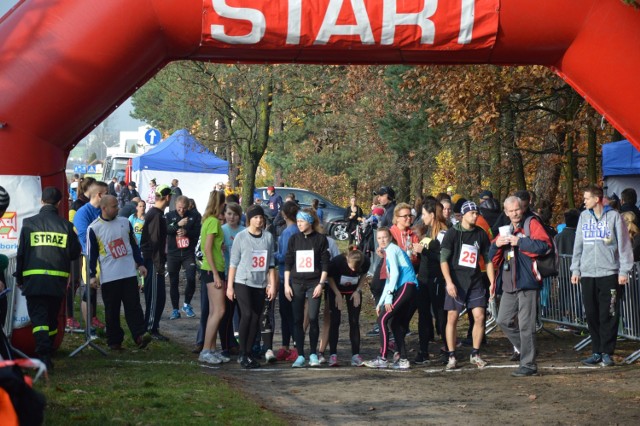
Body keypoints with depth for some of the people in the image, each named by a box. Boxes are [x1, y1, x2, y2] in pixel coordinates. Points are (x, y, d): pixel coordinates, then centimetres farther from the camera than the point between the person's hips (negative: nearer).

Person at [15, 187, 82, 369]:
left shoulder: (29, 223, -1)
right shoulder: (66, 225, 0)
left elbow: (21, 253, 2)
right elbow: (75, 252, 4)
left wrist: (19, 278, 12)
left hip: (33, 280, -2)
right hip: (58, 280, 2)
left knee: (38, 318, -5)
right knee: (52, 317, 16)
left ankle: (43, 355, -23)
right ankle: (48, 354, 23)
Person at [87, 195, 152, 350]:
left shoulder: (125, 222, 9)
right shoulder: (94, 228, -3)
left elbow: (134, 245, 16)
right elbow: (91, 254, -1)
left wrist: (140, 263, 10)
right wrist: (92, 275, -4)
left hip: (129, 273, 3)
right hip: (108, 277, -2)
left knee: (133, 306, -4)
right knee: (112, 311, 3)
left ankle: (140, 335, -7)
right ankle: (114, 341, 9)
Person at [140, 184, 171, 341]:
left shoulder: (152, 213, 14)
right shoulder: (156, 215, -17)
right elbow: (155, 241, -21)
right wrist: (159, 264, -20)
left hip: (152, 260, 10)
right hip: (154, 260, -10)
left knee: (155, 295, 15)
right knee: (156, 295, -5)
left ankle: (150, 327, 21)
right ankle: (152, 328, -1)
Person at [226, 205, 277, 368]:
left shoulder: (268, 237, 7)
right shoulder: (241, 237, -2)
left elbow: (271, 263, 11)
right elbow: (233, 262, 0)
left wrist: (272, 284, 6)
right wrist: (229, 286, -3)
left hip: (260, 284, 4)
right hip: (242, 282, -4)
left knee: (256, 319, 3)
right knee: (247, 314, -17)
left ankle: (249, 353, 11)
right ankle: (243, 354, -10)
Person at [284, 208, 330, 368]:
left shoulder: (320, 239, 0)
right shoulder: (294, 239, 7)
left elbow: (325, 263, 0)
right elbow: (288, 263, 8)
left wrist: (321, 284, -8)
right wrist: (286, 284, 2)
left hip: (314, 284, -3)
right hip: (296, 284, 3)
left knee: (313, 318, -7)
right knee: (297, 320, 0)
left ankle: (313, 354, 4)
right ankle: (300, 355, 5)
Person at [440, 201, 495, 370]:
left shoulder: (481, 234, 7)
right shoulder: (453, 233, -4)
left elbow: (488, 259, 13)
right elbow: (443, 259, -7)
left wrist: (492, 283, 7)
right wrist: (449, 282, -17)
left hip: (475, 281, 3)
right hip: (456, 281, -3)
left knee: (479, 317, -3)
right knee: (452, 318, -2)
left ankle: (475, 354, 10)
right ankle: (452, 357, 6)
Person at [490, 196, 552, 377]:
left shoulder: (532, 224, -1)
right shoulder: (505, 230, 20)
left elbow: (544, 245, -18)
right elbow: (493, 257, 20)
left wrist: (519, 241, -16)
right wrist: (496, 244, -1)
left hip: (527, 283, -8)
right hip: (509, 285, 8)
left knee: (525, 325, -6)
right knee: (503, 321, 9)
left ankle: (528, 364, 1)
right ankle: (526, 350, 23)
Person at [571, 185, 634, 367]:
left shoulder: (614, 216, -2)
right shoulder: (584, 216, 11)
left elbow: (624, 245, -2)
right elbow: (578, 244, 14)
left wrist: (624, 271, -6)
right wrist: (575, 269, 10)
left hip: (609, 273, -4)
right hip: (587, 274, 4)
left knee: (609, 315, -3)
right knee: (592, 315, 4)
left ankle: (607, 353, 2)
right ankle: (596, 352, 12)